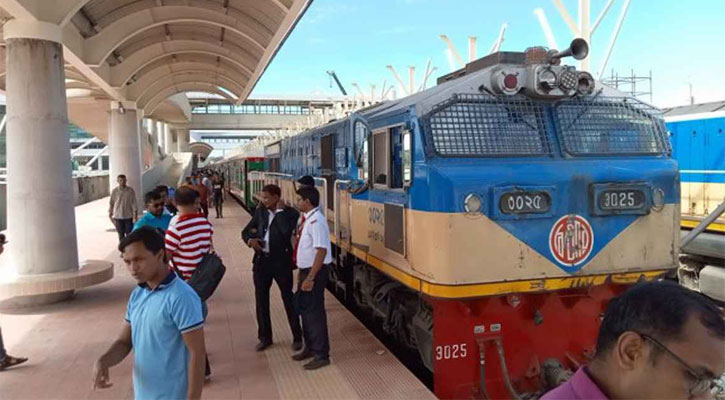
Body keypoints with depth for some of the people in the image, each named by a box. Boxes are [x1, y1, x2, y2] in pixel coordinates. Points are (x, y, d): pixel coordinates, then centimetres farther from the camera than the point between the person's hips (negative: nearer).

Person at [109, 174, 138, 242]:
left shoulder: (131, 190, -3)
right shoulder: (115, 191, -1)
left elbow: (134, 202, 0)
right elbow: (111, 203, 7)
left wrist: (135, 213, -4)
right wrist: (110, 213, 8)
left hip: (128, 216, -1)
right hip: (118, 217, 1)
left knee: (129, 233, 0)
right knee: (121, 234, 7)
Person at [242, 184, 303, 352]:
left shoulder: (290, 213, -8)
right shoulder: (260, 211, 6)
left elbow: (287, 231, -27)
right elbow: (246, 231, 13)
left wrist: (280, 210, -18)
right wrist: (250, 240, -9)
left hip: (281, 261, -5)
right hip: (261, 260, 5)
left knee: (288, 299, 6)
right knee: (261, 300, 11)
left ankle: (297, 337, 20)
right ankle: (265, 337, 27)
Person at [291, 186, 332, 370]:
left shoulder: (316, 221, -20)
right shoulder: (308, 219, 10)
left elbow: (321, 251, -25)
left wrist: (310, 277, -26)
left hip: (315, 272, -10)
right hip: (307, 271, 10)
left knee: (315, 312, -2)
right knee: (304, 309, 19)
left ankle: (321, 355, 10)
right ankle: (310, 348, 34)